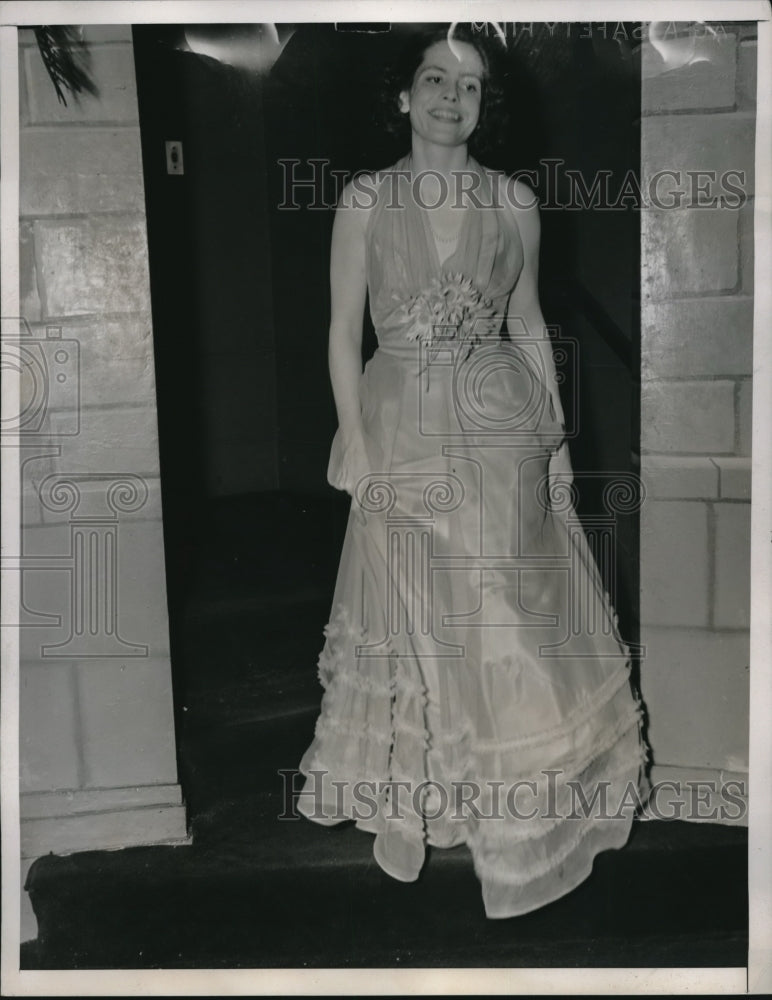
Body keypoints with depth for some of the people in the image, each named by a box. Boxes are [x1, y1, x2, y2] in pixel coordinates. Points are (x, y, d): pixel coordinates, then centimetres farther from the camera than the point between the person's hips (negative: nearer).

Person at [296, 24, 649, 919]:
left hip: (501, 425, 1)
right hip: (403, 427, -1)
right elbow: (344, 330, 0)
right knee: (414, 614, 8)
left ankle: (520, 798, 21)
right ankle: (418, 793, 27)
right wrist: (355, 442, -6)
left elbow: (528, 323, 10)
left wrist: (555, 430, 5)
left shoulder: (513, 201, 4)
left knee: (510, 606, 4)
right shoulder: (365, 200, 0)